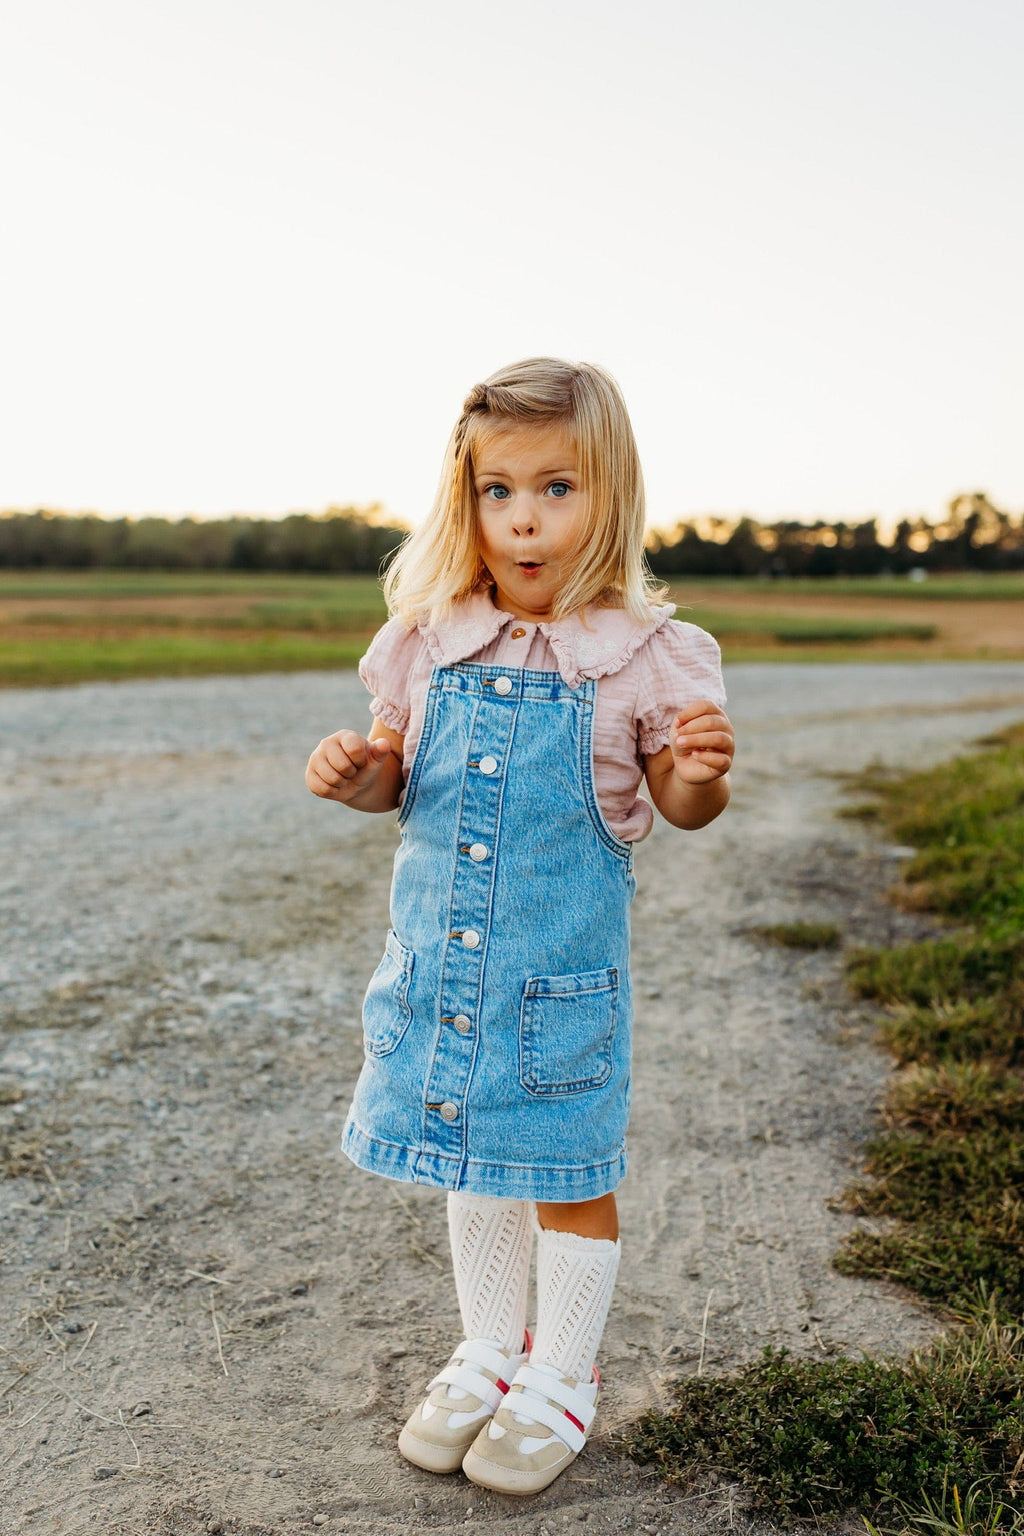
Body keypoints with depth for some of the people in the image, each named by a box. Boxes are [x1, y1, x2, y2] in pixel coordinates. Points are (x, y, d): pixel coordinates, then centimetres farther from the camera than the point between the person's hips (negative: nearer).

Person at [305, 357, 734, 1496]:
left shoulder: (642, 654, -10)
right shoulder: (429, 640, -1)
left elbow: (679, 804, -1)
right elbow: (399, 775, 10)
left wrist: (702, 773, -23)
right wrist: (358, 773, -12)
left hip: (563, 960, -3)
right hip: (442, 946, 4)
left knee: (566, 1173, 10)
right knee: (470, 1161, 19)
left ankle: (562, 1378, 34)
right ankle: (488, 1354, 41)